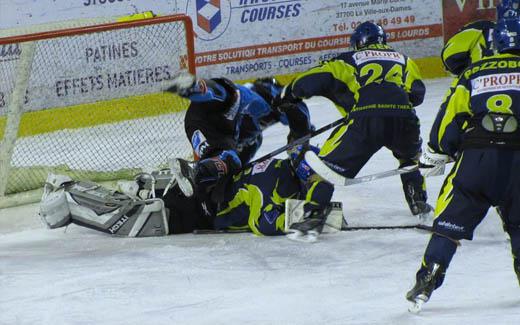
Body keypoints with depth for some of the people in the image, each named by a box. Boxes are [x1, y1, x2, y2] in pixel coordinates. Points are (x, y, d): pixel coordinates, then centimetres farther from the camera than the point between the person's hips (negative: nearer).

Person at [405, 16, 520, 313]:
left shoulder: (475, 72, 18)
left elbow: (451, 115, 15)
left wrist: (436, 153, 26)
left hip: (475, 157, 1)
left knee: (451, 221, 5)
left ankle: (426, 282, -2)